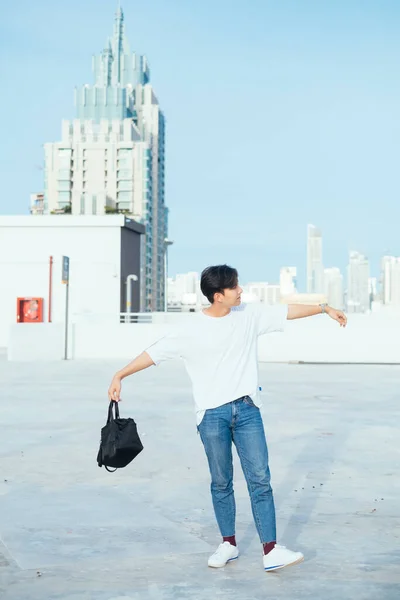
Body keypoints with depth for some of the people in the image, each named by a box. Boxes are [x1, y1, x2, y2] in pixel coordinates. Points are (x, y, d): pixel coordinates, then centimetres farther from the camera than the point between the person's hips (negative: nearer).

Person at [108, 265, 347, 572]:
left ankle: (271, 550, -3)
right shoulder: (191, 331, -7)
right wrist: (120, 375, -10)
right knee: (221, 482, 8)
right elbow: (155, 353, -6)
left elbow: (287, 311, 11)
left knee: (260, 479, -3)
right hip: (212, 414, -2)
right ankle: (229, 544, 23)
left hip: (247, 409, 2)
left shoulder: (249, 314, 3)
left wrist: (325, 308, 13)